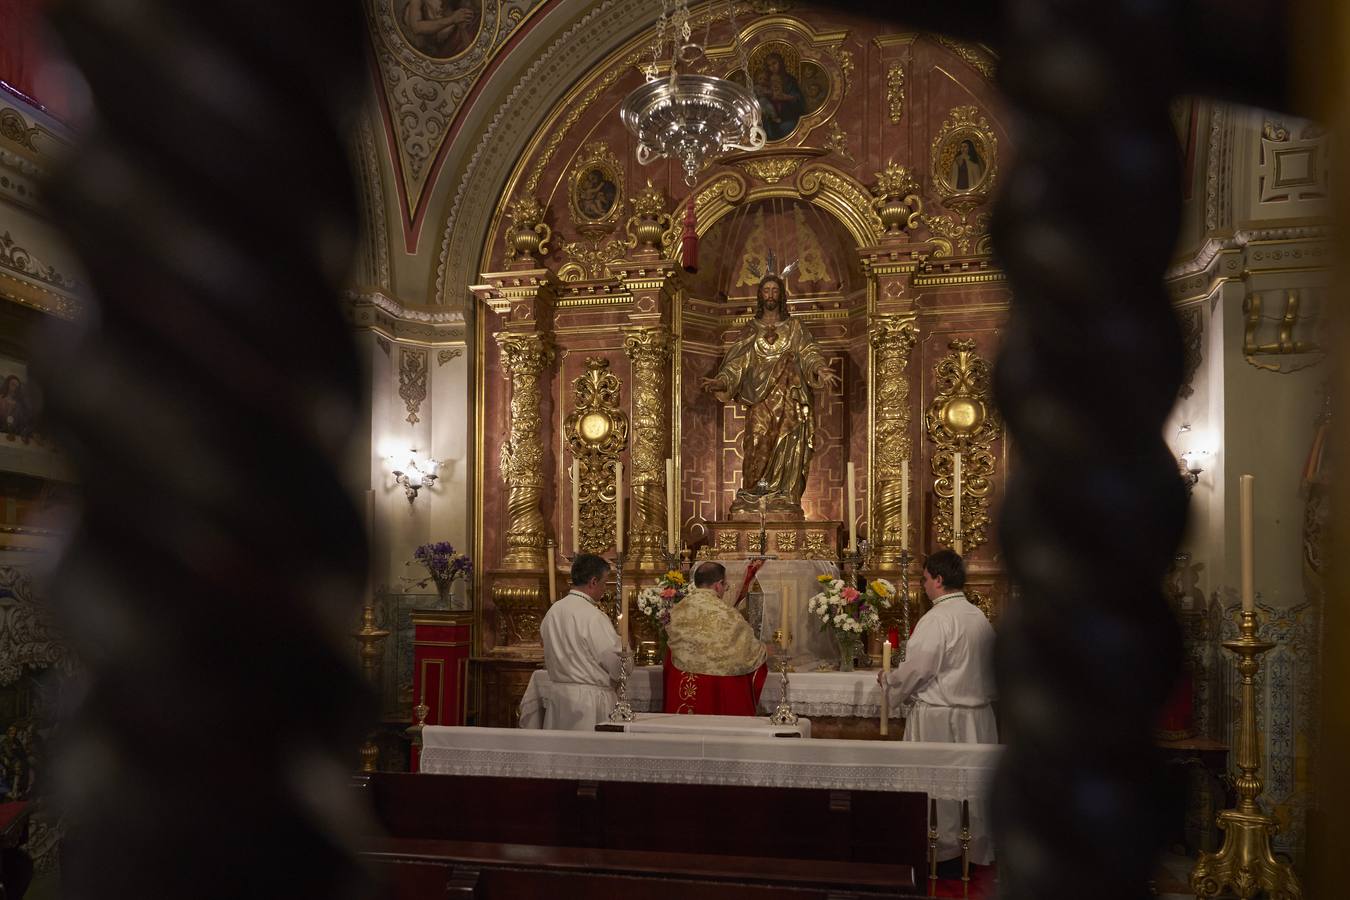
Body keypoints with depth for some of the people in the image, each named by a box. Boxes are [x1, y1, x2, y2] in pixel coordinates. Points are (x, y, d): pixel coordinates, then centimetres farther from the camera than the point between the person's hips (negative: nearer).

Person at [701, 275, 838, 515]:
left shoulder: (794, 327, 12)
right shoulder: (751, 329, 13)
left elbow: (808, 353, -1)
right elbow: (737, 361, 6)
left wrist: (820, 369, -23)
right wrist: (721, 380, -12)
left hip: (789, 399, 0)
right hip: (760, 399, 0)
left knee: (787, 449, -5)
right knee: (758, 446, -10)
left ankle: (785, 499, -1)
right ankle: (751, 498, -5)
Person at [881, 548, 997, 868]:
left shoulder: (936, 620, -18)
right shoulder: (980, 617, 6)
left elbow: (916, 669, -18)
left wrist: (888, 679, 0)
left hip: (940, 720, -7)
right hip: (978, 717, 7)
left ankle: (944, 850, 11)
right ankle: (981, 850, 21)